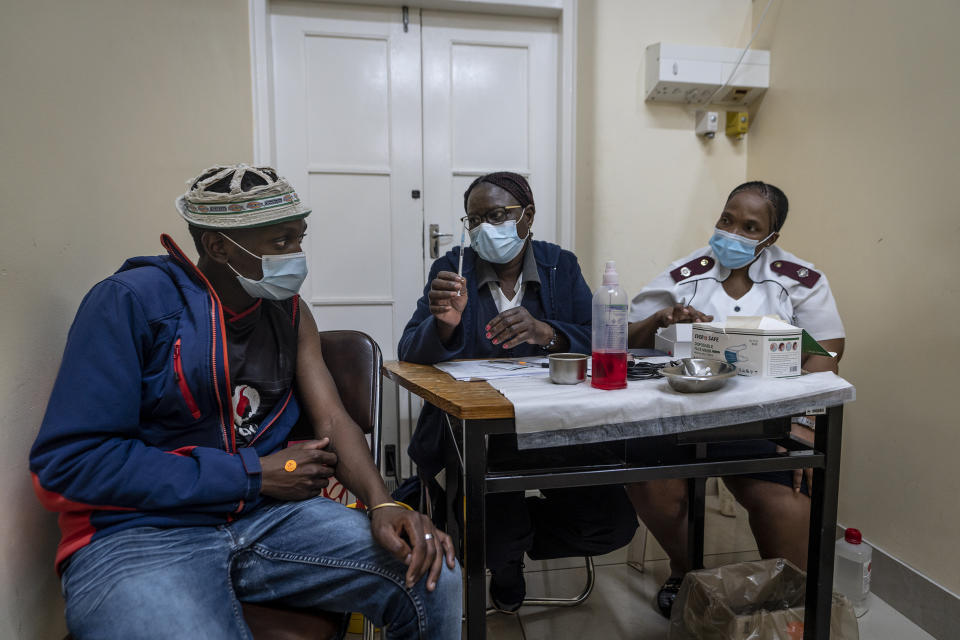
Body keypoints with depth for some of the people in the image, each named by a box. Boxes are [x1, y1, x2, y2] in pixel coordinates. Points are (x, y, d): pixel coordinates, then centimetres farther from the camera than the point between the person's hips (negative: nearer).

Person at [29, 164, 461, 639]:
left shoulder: (288, 313, 8)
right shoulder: (132, 301, -10)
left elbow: (332, 421, 1)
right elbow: (66, 461, -14)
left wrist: (383, 505, -21)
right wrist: (252, 474, -14)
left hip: (266, 514, 5)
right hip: (139, 534, -4)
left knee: (433, 577, -15)